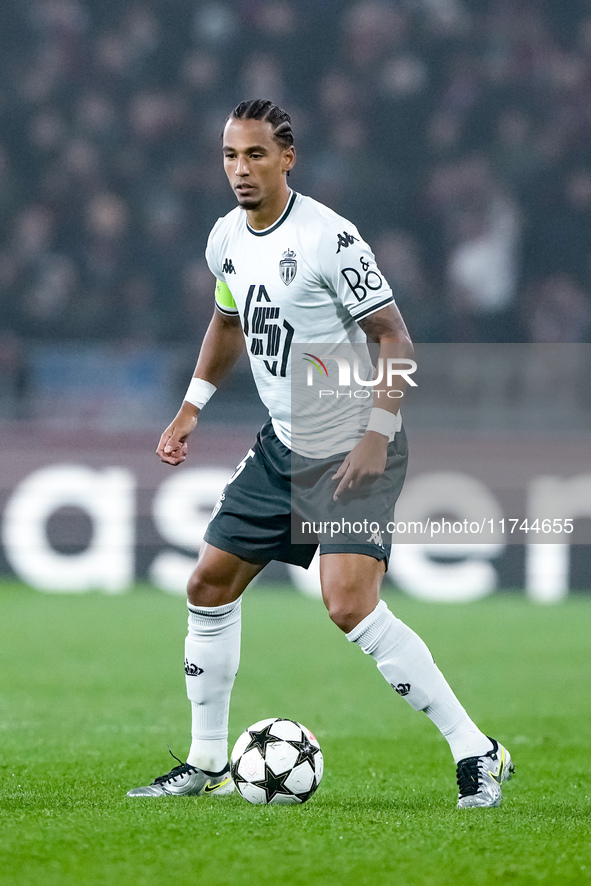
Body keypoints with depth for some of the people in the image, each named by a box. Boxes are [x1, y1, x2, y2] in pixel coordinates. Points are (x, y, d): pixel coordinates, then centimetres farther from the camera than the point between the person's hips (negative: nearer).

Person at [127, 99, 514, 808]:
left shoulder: (328, 237, -19)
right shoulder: (226, 239, 4)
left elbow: (394, 338, -16)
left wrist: (377, 437, -23)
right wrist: (191, 409, 22)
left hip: (356, 453, -8)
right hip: (283, 448, 8)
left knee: (349, 604, -22)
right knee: (209, 586, 8)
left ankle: (477, 753, -15)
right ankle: (207, 765, 21)